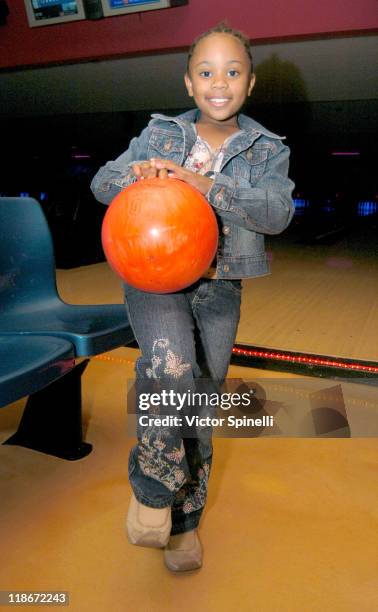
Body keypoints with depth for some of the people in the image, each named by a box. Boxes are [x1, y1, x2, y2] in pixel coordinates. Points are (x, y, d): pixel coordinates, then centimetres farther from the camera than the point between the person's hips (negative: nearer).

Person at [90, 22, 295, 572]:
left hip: (218, 288, 2)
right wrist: (137, 172, -21)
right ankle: (151, 490, -3)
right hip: (155, 275, -1)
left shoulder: (268, 150, 5)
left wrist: (202, 183, -25)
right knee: (171, 368, -30)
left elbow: (278, 213, -12)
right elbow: (102, 184, 3)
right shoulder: (160, 133, 6)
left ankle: (183, 520, 31)